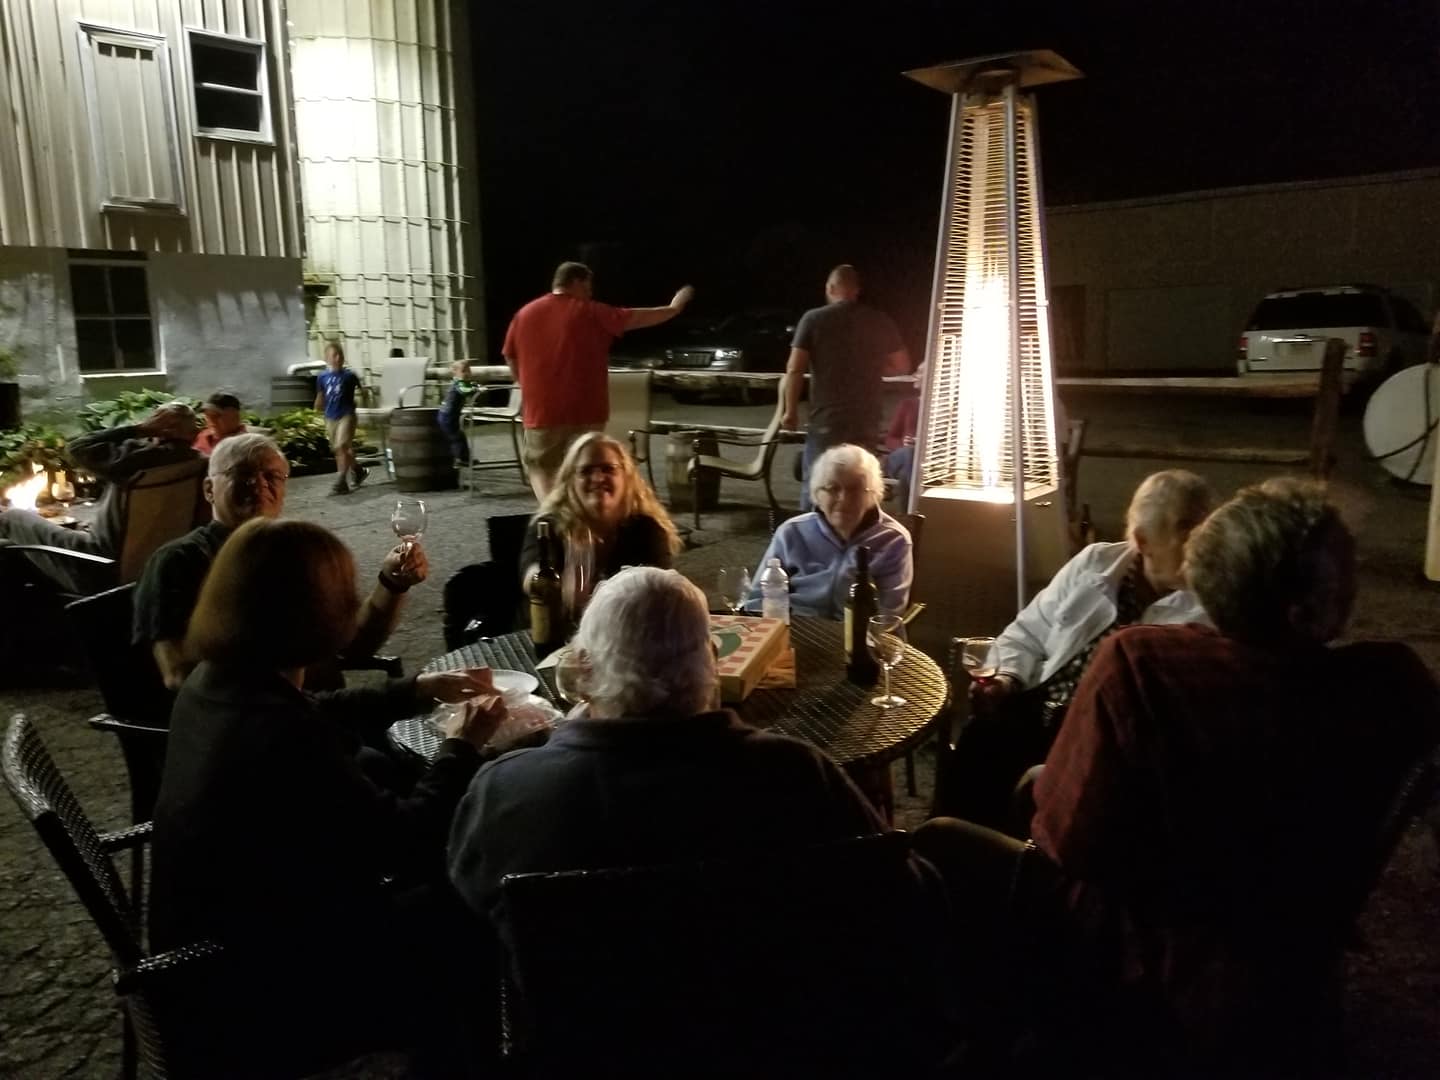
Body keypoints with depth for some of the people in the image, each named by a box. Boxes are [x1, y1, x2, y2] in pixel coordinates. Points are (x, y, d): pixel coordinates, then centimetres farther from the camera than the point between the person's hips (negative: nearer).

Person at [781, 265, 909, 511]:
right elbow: (902, 366, 12)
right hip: (866, 420, 3)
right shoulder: (881, 321, 5)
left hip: (827, 418, -3)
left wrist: (791, 411, 1)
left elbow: (795, 369, -8)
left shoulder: (813, 319, -3)